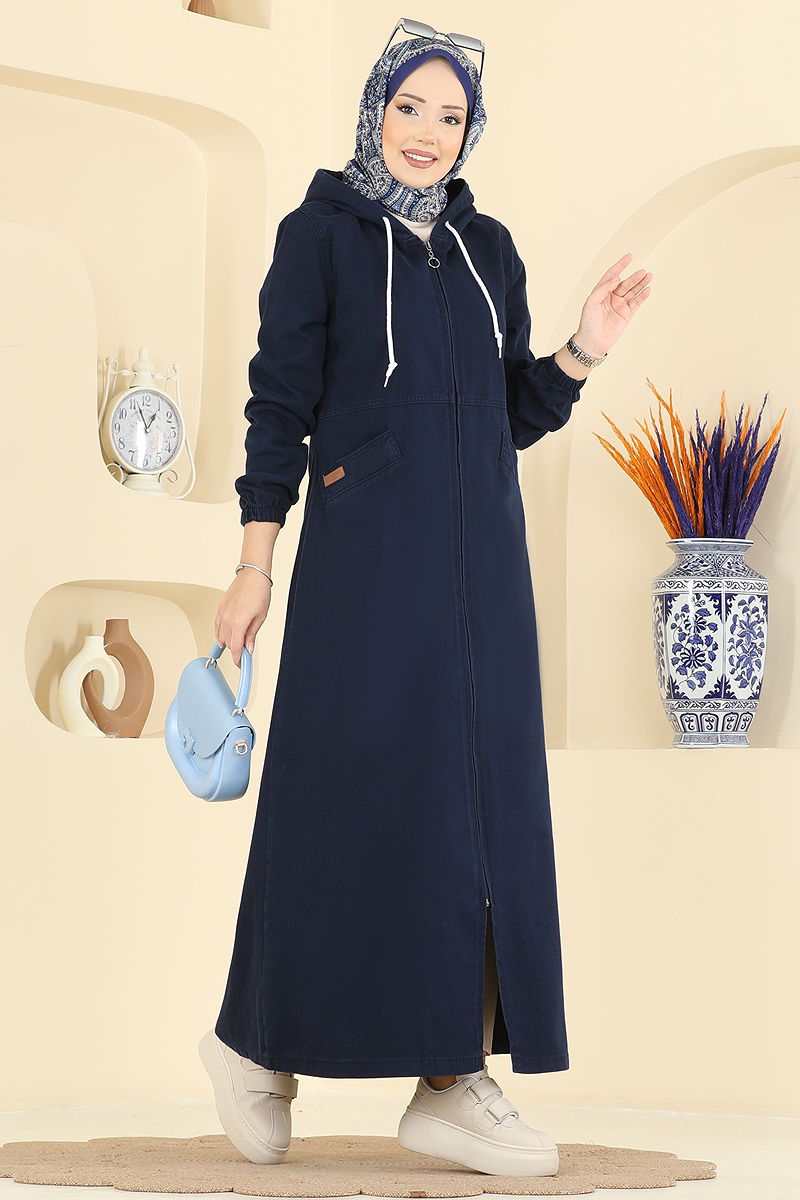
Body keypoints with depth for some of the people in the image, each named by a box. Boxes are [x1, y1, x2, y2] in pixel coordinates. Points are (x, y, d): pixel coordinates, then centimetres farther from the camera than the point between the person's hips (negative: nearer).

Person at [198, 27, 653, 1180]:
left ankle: (451, 1080, 2)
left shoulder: (488, 248, 14)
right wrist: (256, 563, -8)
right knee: (346, 793, -4)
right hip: (365, 550, -5)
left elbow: (517, 415, 14)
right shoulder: (318, 234, 0)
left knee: (473, 800, -1)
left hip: (478, 555, 5)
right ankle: (260, 1039, 15)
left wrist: (584, 352, -4)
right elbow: (280, 401, -3)